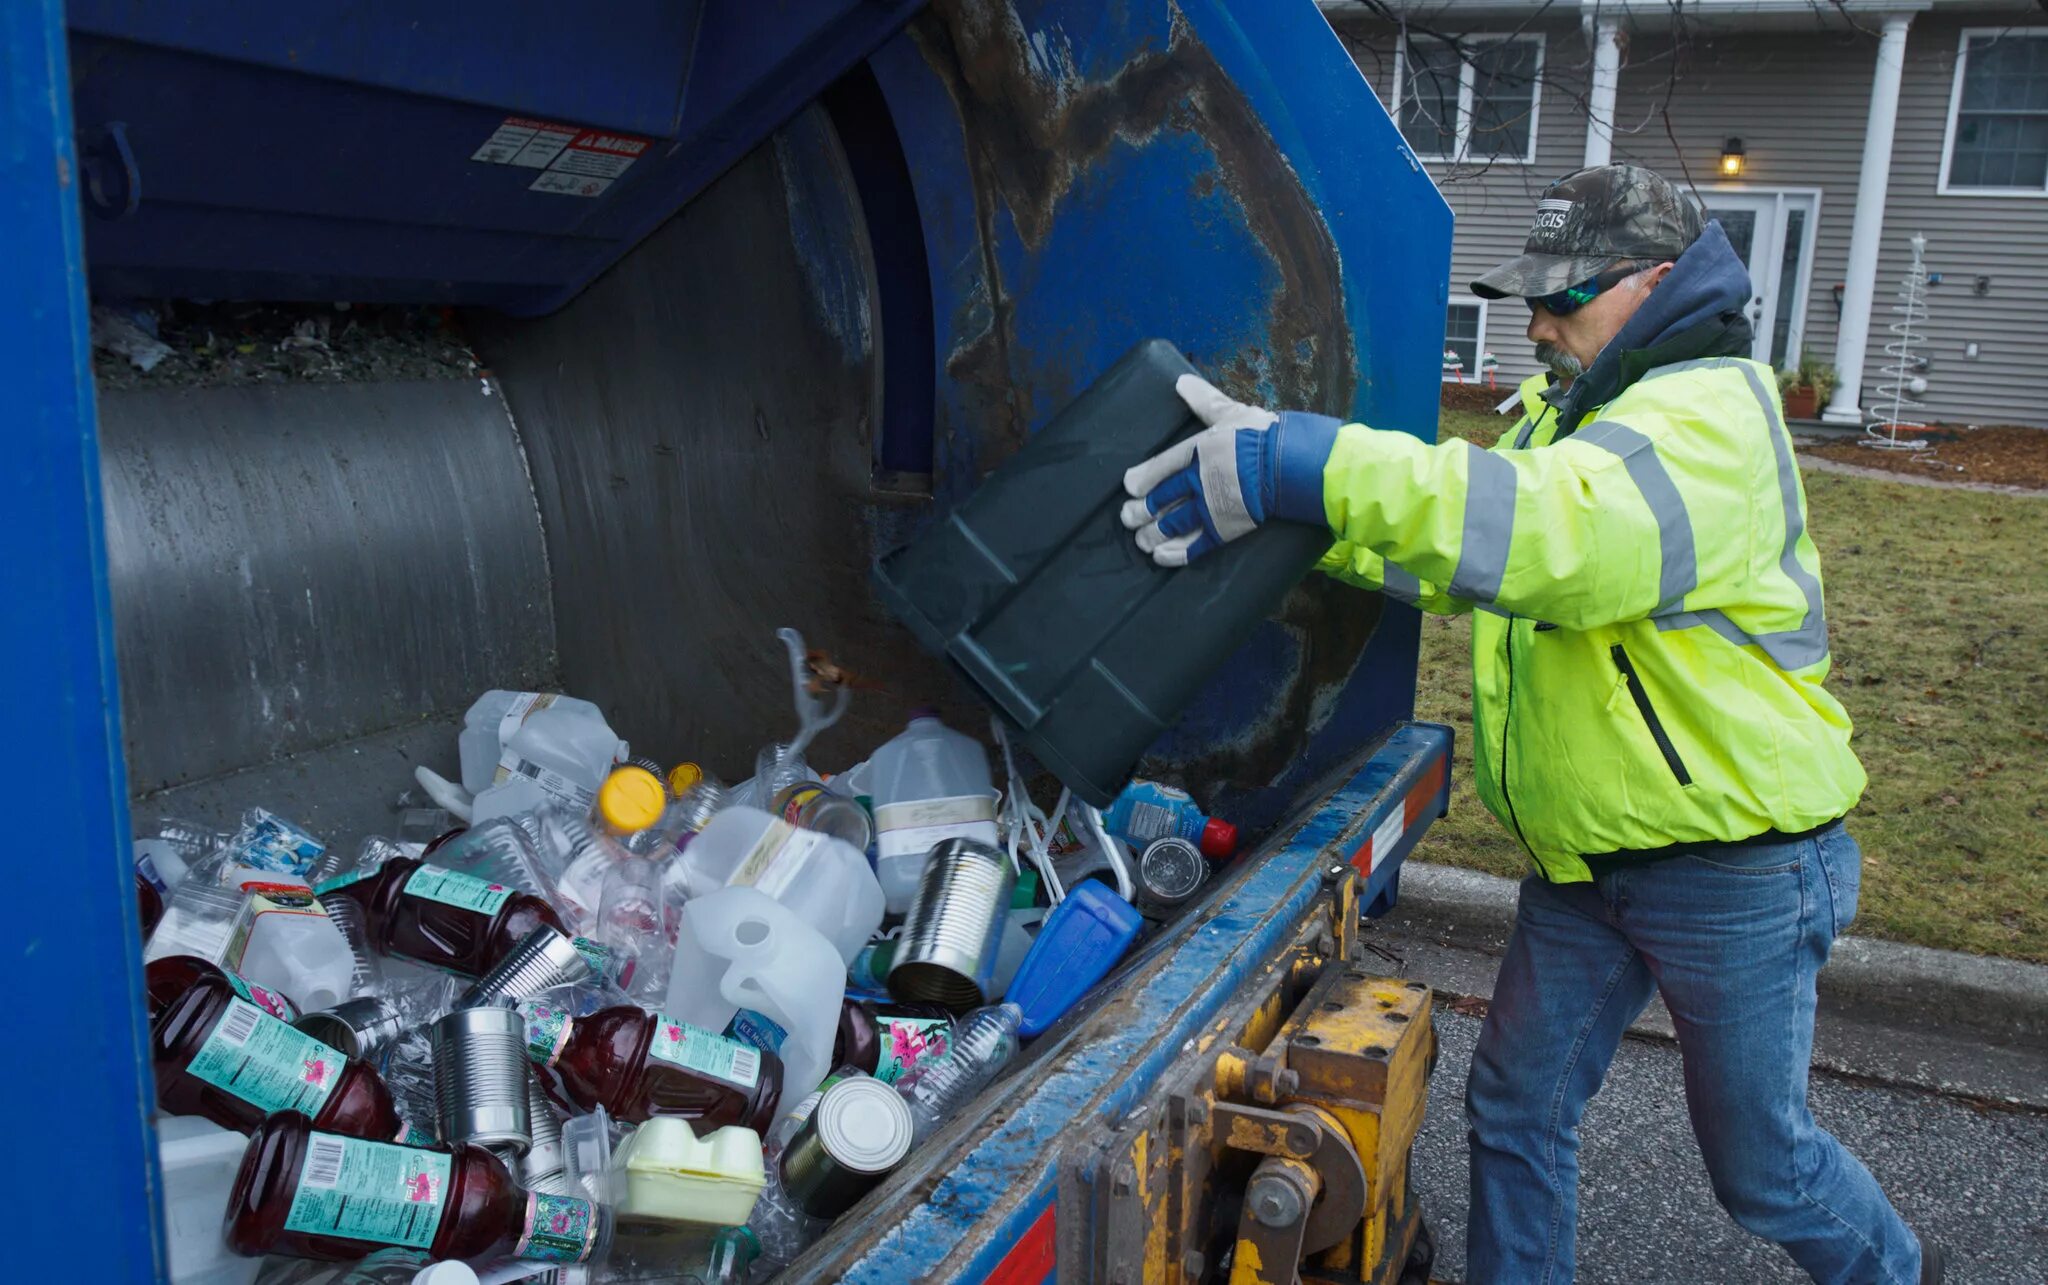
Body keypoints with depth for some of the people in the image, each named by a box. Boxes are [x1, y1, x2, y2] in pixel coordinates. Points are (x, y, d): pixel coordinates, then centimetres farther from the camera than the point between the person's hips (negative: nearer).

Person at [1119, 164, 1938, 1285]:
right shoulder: (1569, 415, 11)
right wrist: (1278, 479, -11)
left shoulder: (1712, 415, -21)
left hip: (1736, 869, -8)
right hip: (1587, 860, 8)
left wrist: (1313, 467, -46)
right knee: (1516, 1108, 13)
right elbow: (1455, 552, 4)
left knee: (1759, 1163, 13)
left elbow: (1562, 531, -41)